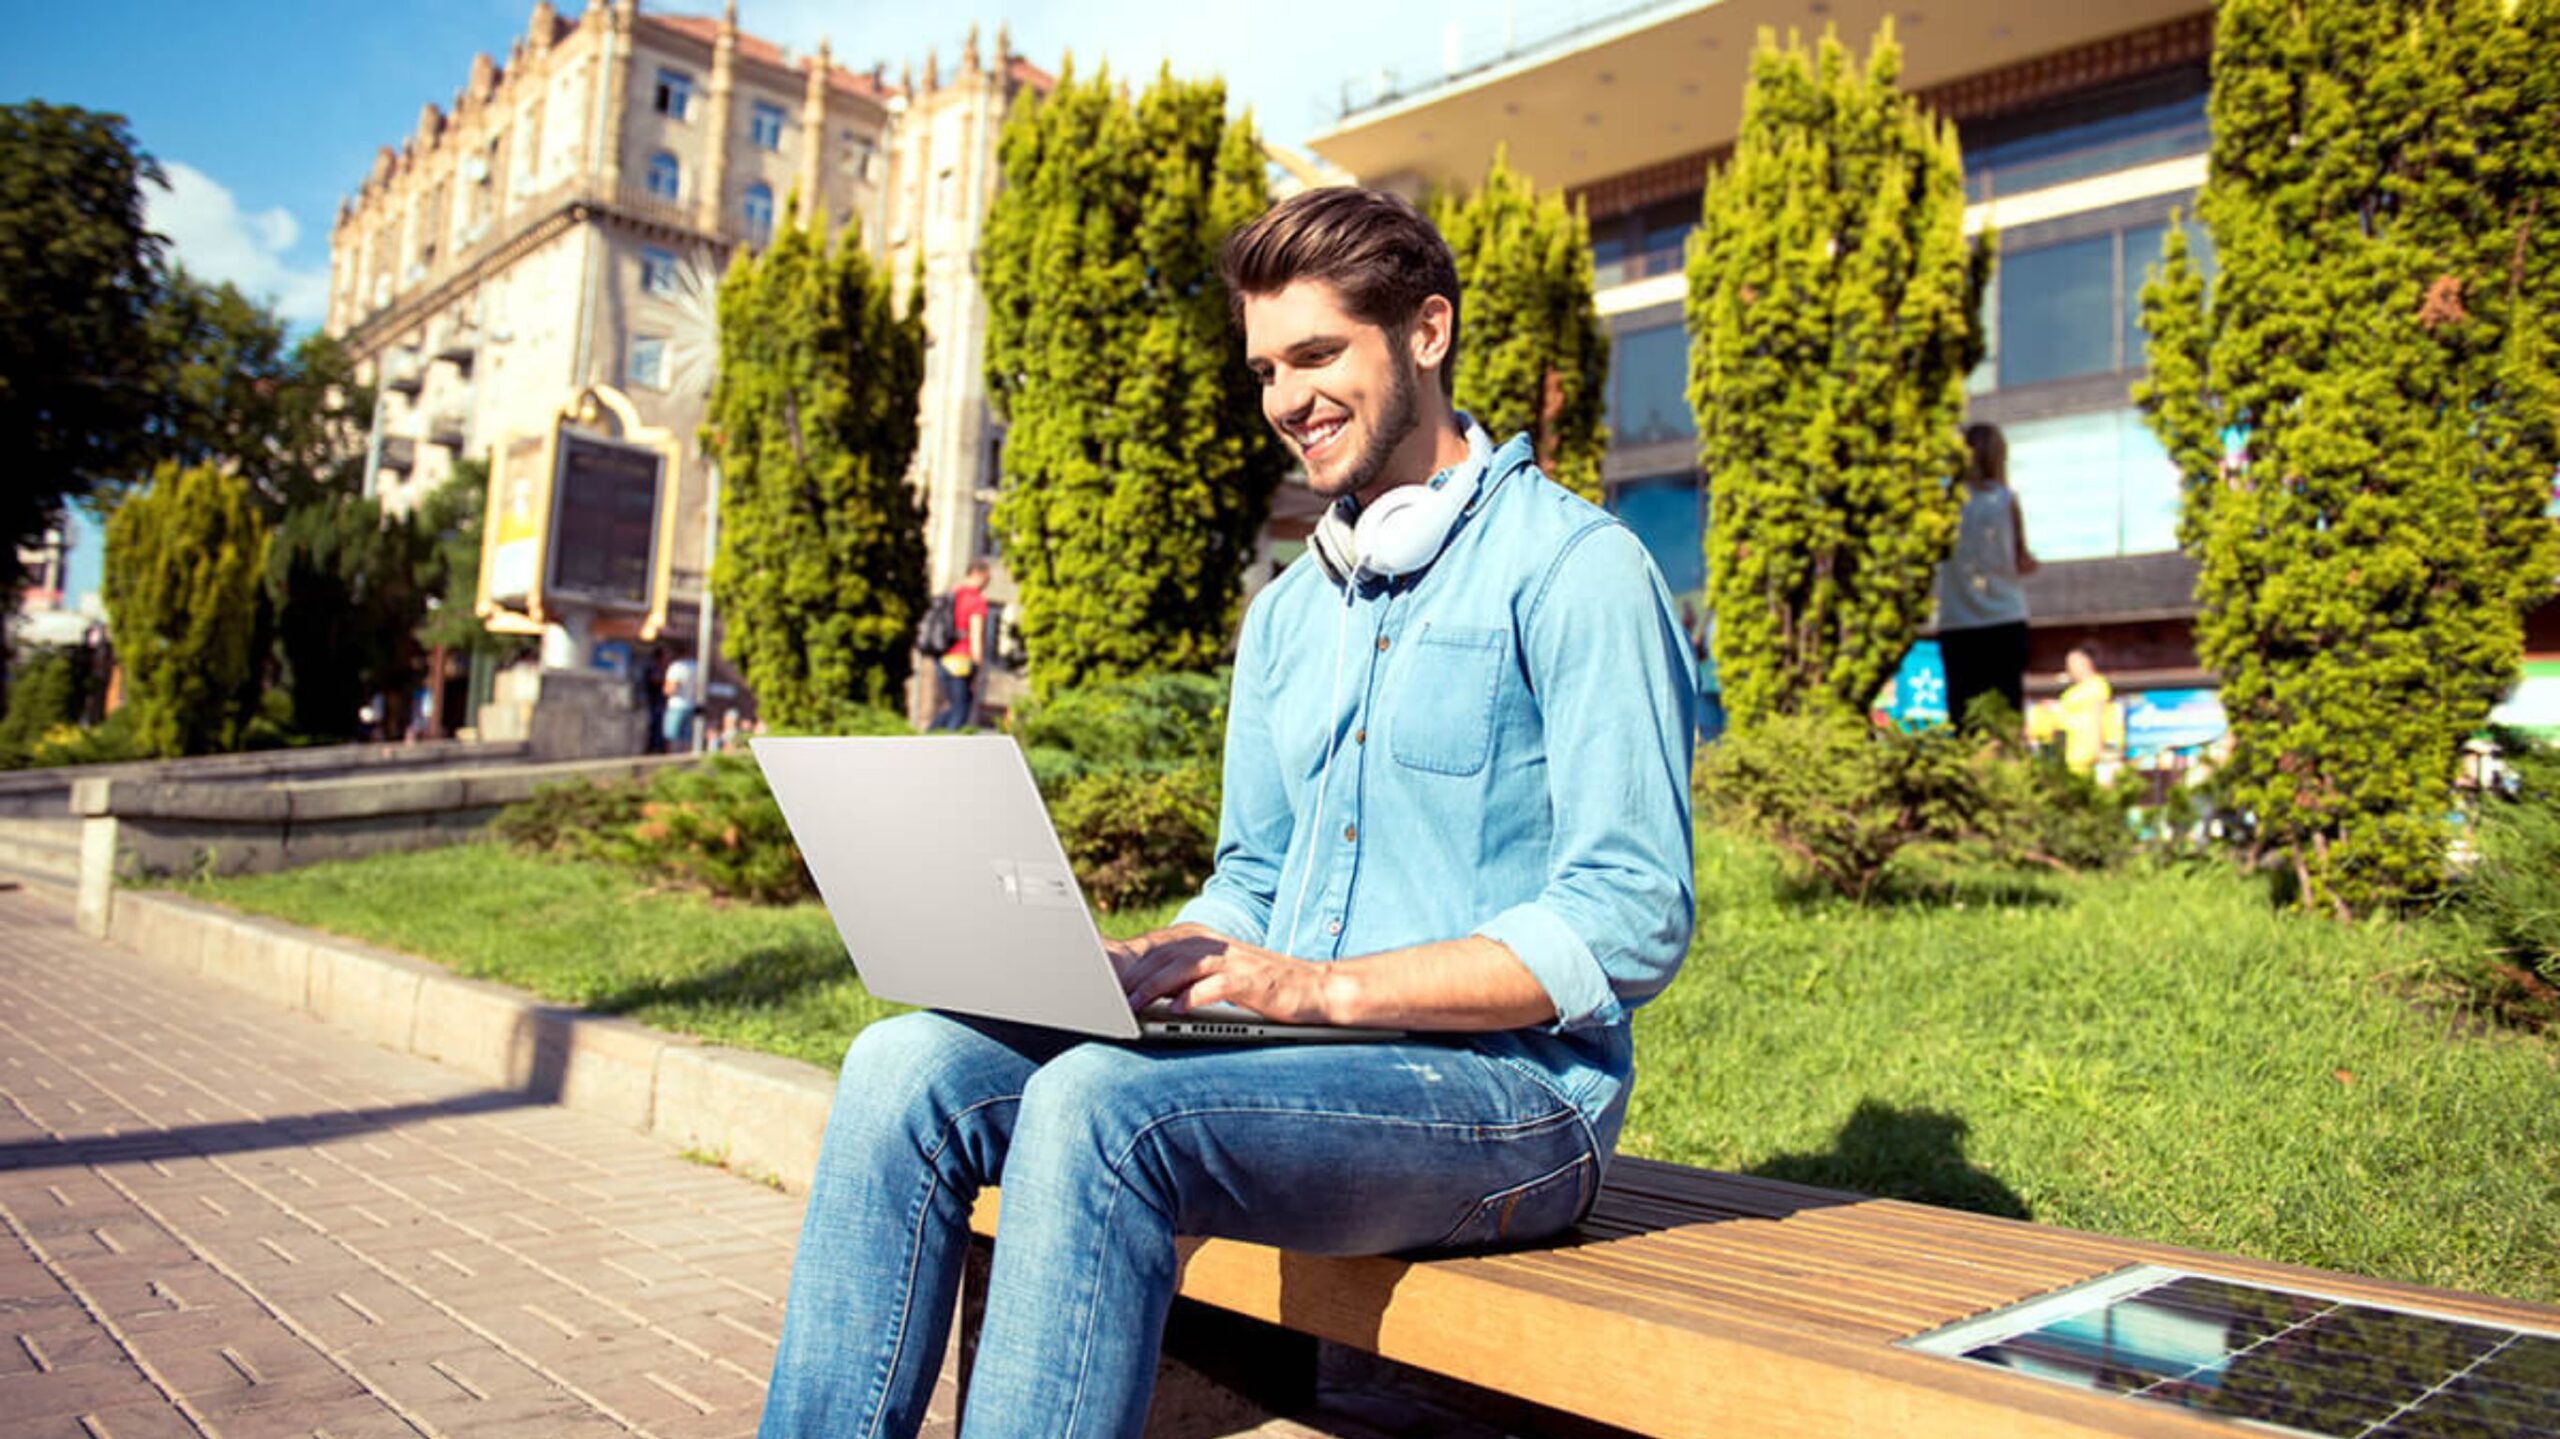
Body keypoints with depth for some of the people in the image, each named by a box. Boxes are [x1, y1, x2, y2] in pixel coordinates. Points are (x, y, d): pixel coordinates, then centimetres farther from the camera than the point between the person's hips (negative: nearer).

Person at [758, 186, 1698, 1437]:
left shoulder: (1571, 567, -8)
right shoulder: (1287, 611, 17)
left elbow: (1631, 923, -14)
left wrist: (1328, 985, -20)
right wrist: (1136, 970, -2)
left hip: (1509, 1091, -7)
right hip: (1299, 1067, 7)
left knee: (1101, 1101, -31)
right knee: (907, 1067, -11)